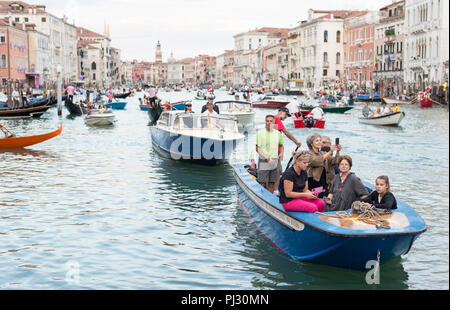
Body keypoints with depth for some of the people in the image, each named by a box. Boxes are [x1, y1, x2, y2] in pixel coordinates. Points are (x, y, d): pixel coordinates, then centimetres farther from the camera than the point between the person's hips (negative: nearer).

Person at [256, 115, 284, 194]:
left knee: (272, 183, 7)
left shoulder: (278, 133, 10)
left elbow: (281, 145, 24)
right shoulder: (260, 133, -2)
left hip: (275, 161, 4)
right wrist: (267, 158, -14)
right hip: (263, 161, -4)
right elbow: (257, 149, -5)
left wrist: (281, 153, 3)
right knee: (262, 184, -7)